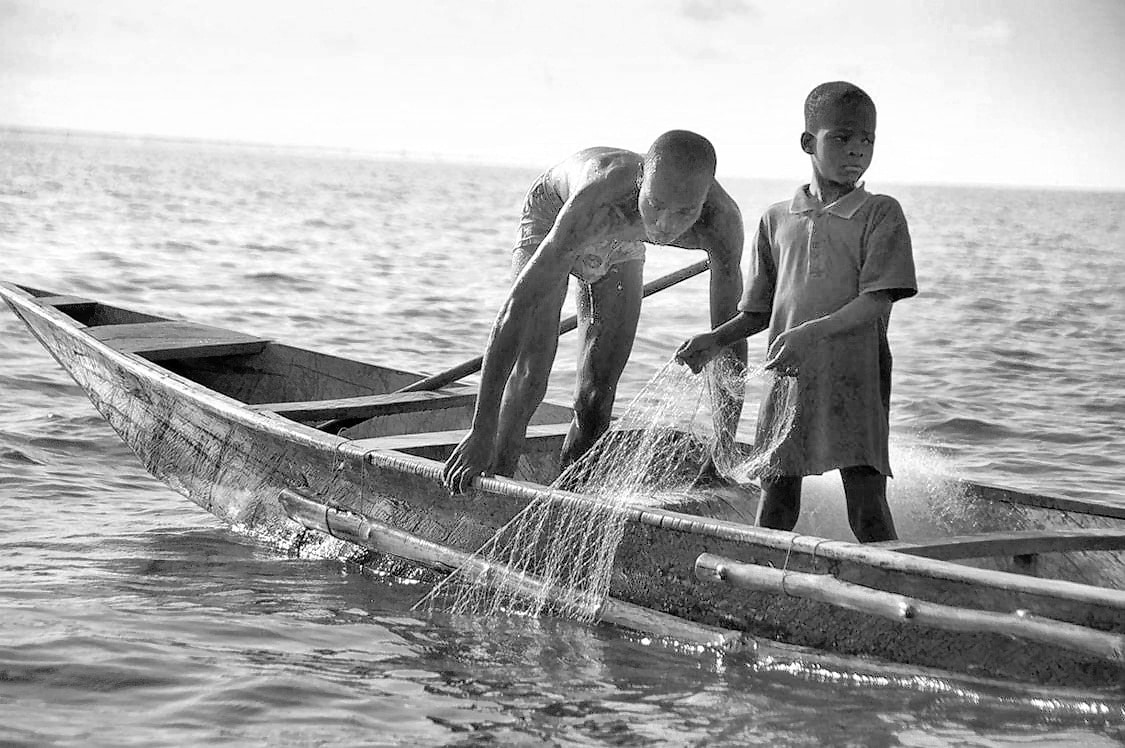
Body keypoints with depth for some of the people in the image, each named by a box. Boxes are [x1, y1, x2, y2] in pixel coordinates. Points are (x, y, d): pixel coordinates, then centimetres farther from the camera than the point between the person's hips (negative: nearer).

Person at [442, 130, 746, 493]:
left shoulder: (722, 220, -39)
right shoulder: (598, 198, -49)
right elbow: (517, 308, -48)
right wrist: (481, 432, -50)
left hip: (621, 247, 3)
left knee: (598, 394, 2)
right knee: (530, 371, -17)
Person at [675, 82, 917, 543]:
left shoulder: (880, 214, 0)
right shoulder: (777, 219, 11)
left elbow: (877, 301, -11)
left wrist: (811, 333, -24)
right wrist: (715, 340, -1)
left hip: (856, 381, -3)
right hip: (787, 378, 3)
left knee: (868, 508, -6)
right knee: (775, 505, 6)